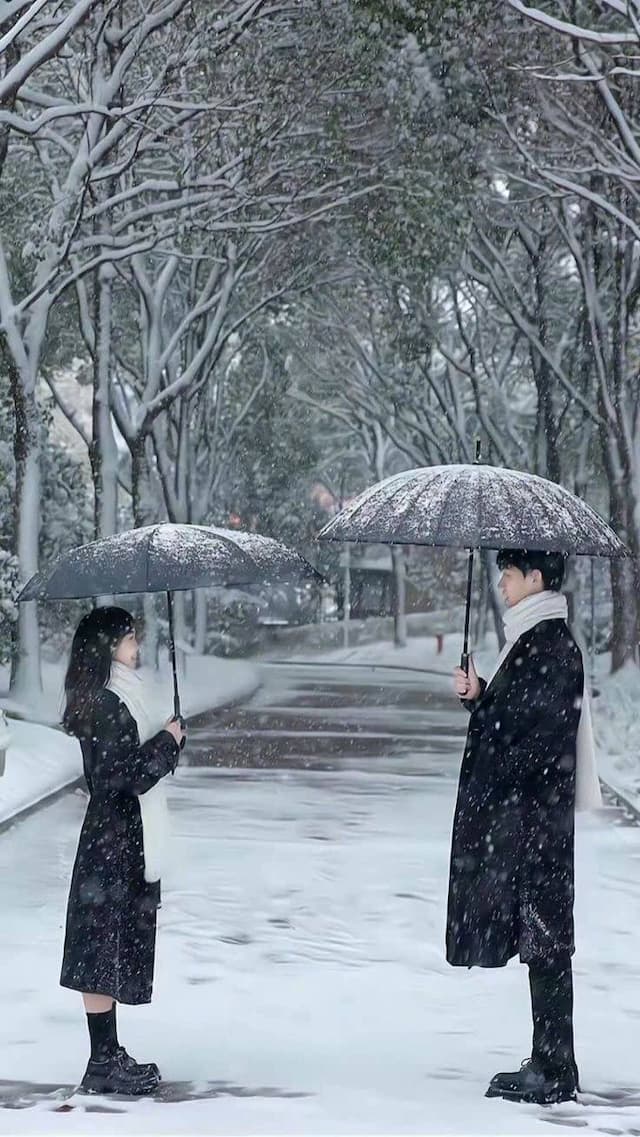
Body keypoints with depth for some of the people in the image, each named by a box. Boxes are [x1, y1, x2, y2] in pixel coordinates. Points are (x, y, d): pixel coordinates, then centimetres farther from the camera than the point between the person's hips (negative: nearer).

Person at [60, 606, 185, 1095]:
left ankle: (109, 1056, 20)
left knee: (111, 952, 13)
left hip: (124, 843, 10)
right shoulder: (106, 705, -16)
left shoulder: (116, 700, 15)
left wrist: (167, 741, 6)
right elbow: (126, 775, -21)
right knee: (106, 950, -4)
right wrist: (167, 741, -10)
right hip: (113, 842, -10)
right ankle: (104, 1064, 1)